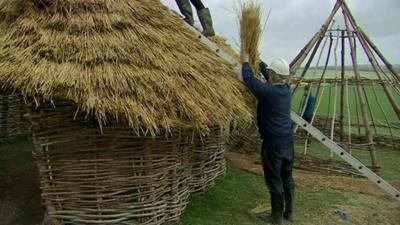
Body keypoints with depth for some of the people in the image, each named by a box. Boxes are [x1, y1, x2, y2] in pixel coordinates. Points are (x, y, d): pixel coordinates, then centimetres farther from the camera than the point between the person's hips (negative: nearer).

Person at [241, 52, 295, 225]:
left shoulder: (267, 91, -18)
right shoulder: (286, 89, 4)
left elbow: (249, 79, -7)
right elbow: (274, 81, 23)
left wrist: (245, 62, 11)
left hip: (273, 142, -7)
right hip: (288, 141, 8)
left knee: (274, 180, 5)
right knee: (287, 178, 17)